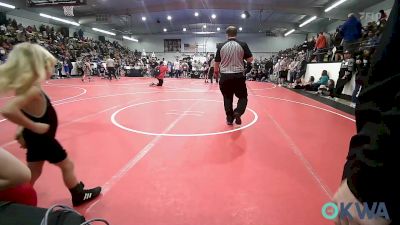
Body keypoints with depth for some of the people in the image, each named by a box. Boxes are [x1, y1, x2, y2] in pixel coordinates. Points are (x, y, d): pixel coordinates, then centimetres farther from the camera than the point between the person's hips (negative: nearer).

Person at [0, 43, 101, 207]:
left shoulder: (26, 86, 0)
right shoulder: (33, 90, -27)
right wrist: (34, 127, -30)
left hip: (36, 137, 8)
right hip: (42, 138, -8)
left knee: (32, 174, 22)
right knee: (67, 165, 11)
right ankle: (79, 196, 29)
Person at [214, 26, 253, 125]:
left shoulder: (221, 46, 3)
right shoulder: (242, 45, -2)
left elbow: (217, 62, 8)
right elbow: (250, 59, 0)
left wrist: (216, 72, 26)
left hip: (225, 76, 2)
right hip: (238, 75, -2)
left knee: (227, 98, 14)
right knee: (242, 97, 11)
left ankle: (229, 118, 17)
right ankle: (238, 112, -13)